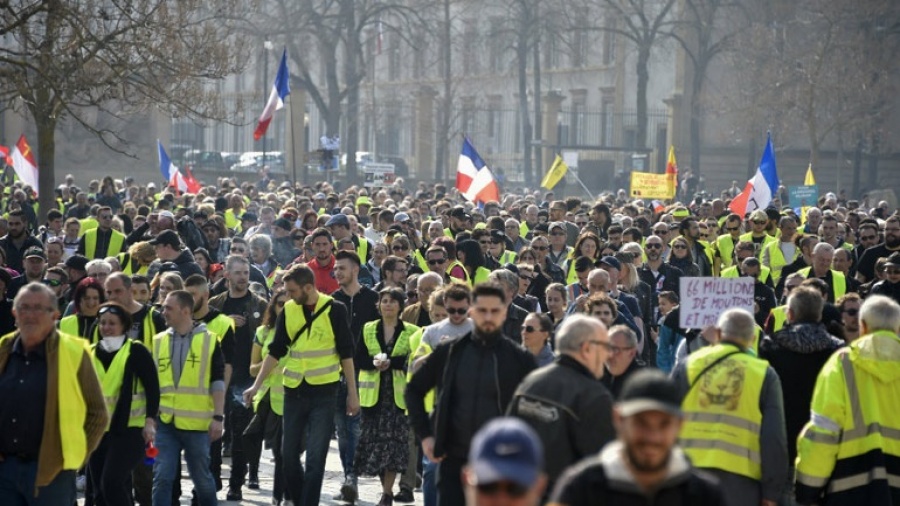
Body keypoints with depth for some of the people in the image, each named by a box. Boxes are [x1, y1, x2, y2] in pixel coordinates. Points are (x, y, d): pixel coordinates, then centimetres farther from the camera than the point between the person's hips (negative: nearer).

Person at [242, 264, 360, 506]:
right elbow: (275, 351, 7)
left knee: (316, 457, -5)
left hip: (323, 392, -4)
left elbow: (346, 353, -3)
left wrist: (352, 393, -3)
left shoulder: (334, 310, -6)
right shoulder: (288, 311, 4)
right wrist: (256, 385, 1)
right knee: (289, 453, 8)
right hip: (294, 392, 4)